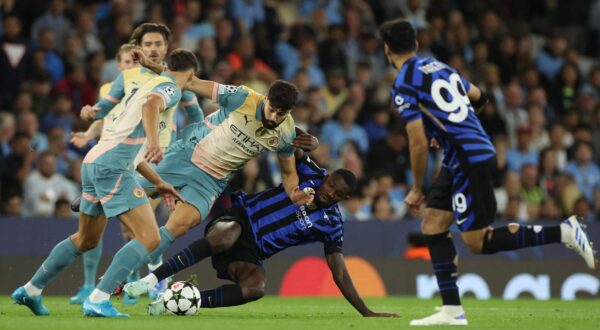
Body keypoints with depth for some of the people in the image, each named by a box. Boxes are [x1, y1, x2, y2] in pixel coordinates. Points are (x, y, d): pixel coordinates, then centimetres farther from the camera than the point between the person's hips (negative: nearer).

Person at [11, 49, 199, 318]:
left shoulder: (150, 85, 27)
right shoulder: (170, 88, 0)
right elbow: (151, 104, -27)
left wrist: (158, 183, 32)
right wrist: (154, 142, -41)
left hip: (93, 162, 10)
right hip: (113, 166, -10)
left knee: (86, 240, 24)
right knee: (149, 238, -13)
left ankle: (30, 291, 32)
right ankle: (98, 301, -22)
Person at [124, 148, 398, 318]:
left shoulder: (331, 224, 1)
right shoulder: (310, 174, -2)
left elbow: (339, 273, 3)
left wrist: (366, 312, -3)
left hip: (250, 253, 2)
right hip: (236, 220, -2)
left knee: (256, 288, -32)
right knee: (224, 239, -40)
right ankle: (150, 280, -40)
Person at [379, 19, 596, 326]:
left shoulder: (404, 86, -11)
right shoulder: (440, 66, 14)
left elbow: (419, 143, -15)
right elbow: (477, 97, 29)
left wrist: (417, 190, -4)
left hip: (468, 161, -9)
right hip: (480, 149, 9)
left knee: (478, 242, -4)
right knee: (432, 225, 9)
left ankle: (562, 232, -7)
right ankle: (451, 310, 4)